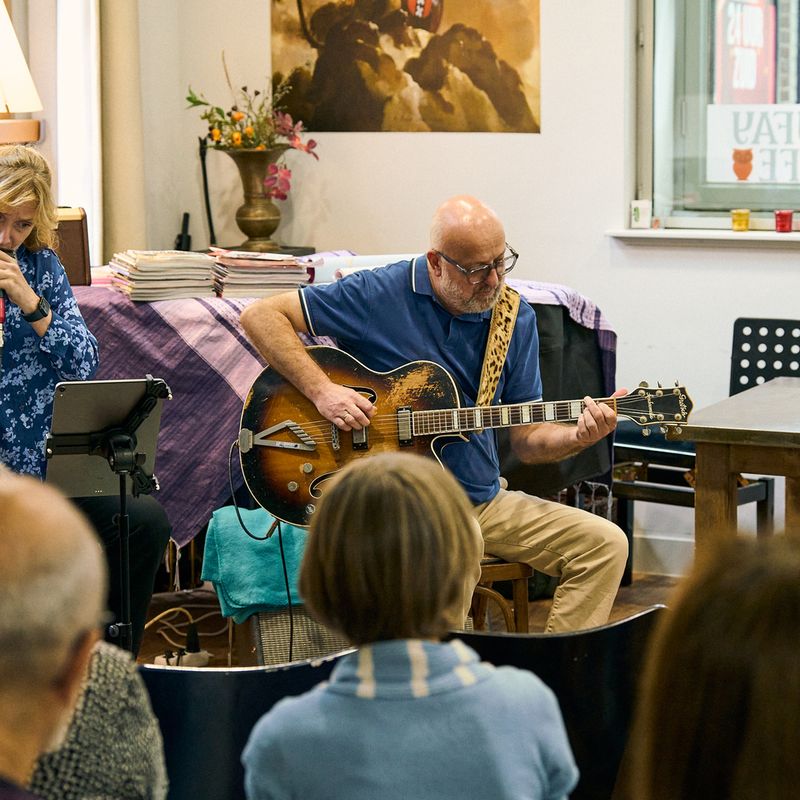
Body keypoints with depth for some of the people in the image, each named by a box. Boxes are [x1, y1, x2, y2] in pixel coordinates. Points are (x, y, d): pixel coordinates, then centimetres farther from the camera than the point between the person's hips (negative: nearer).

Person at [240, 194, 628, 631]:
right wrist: (321, 390, -18)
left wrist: (578, 436, -14)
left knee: (604, 543, -9)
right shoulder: (379, 295, -8)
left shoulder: (515, 318, 5)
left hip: (484, 500, 6)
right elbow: (260, 316, -7)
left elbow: (526, 440, 8)